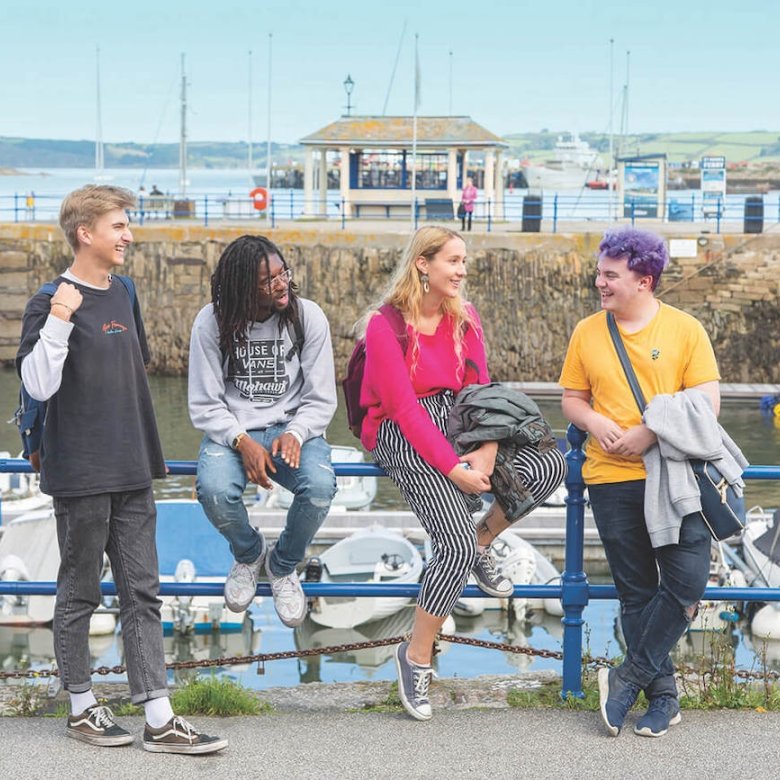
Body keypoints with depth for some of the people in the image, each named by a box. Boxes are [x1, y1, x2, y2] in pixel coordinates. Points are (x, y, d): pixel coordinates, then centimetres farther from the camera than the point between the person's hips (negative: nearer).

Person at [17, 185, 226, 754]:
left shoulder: (122, 294, 11)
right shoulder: (53, 302, -10)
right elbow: (38, 385, -18)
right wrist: (57, 322, -30)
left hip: (132, 472, 7)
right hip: (81, 475, -7)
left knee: (143, 592, 4)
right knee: (80, 593, 5)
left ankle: (159, 717, 5)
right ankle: (82, 706, 18)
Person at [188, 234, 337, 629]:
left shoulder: (307, 317, -6)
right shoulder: (212, 322, -8)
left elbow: (321, 400, -3)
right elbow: (205, 405, -6)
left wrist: (294, 434, -23)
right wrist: (242, 442, -22)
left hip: (292, 428, 1)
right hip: (232, 431, 0)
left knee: (320, 486, -32)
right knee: (214, 490, -33)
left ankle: (283, 566, 2)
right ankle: (248, 553, 6)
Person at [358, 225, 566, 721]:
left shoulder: (465, 318, 9)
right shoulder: (386, 325, -10)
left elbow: (480, 391, 3)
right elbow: (404, 407, -15)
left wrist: (487, 452, -15)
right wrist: (453, 467, -22)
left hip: (456, 423, 6)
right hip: (403, 435, -6)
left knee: (549, 466, -18)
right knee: (458, 548, -23)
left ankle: (482, 544, 7)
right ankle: (417, 657, -5)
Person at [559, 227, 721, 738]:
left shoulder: (685, 329, 0)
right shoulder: (588, 333, 9)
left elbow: (708, 401, -5)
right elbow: (572, 399, 14)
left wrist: (651, 432, -16)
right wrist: (596, 424, -8)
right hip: (612, 479, 2)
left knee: (687, 578, -15)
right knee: (636, 591, 4)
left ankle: (631, 676, -1)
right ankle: (663, 695, 11)